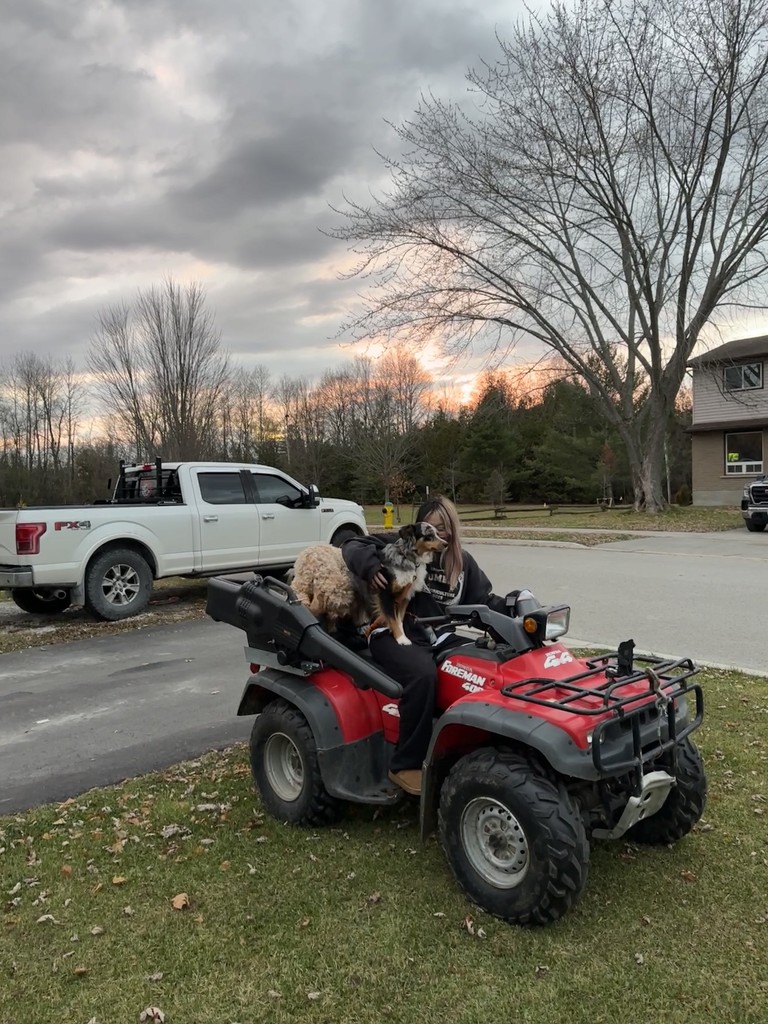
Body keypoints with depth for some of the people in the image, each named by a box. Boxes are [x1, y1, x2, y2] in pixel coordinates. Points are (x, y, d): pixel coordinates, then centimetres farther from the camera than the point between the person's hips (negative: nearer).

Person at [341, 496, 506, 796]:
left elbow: (484, 601, 15)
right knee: (423, 674, -36)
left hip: (437, 638, 5)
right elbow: (353, 546, -4)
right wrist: (370, 566, -25)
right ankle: (405, 765, -24)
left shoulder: (463, 563, 14)